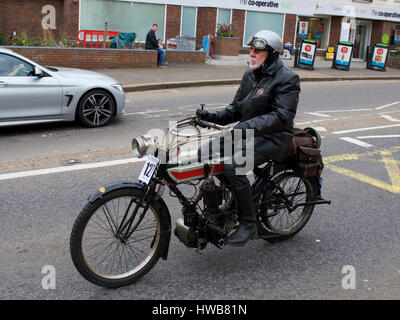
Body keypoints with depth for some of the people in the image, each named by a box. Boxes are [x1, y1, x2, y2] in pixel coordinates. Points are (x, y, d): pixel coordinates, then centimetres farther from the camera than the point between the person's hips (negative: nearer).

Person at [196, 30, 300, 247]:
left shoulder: (287, 79, -11)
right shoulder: (250, 75, 13)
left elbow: (282, 116, -23)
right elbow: (236, 109, 14)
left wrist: (247, 127, -34)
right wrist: (212, 117, -5)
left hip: (272, 139, -8)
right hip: (246, 133, 8)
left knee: (233, 165, -31)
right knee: (205, 153, -6)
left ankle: (248, 224, -15)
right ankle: (236, 201, 12)